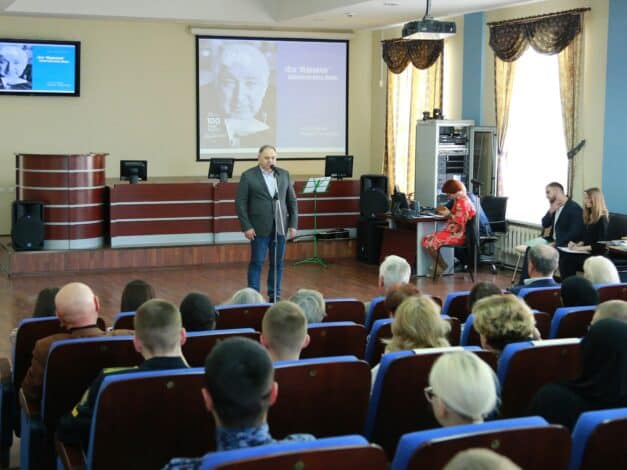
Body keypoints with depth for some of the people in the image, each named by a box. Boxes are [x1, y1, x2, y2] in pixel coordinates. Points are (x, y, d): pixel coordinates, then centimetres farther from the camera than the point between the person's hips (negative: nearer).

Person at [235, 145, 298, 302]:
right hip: (259, 228, -3)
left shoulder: (284, 174, 7)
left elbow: (292, 201, 9)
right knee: (257, 262, 0)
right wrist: (246, 227, -10)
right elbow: (240, 203, -5)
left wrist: (293, 224, 3)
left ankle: (275, 297, 15)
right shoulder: (248, 176, -4)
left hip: (280, 227, 3)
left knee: (277, 263, 7)